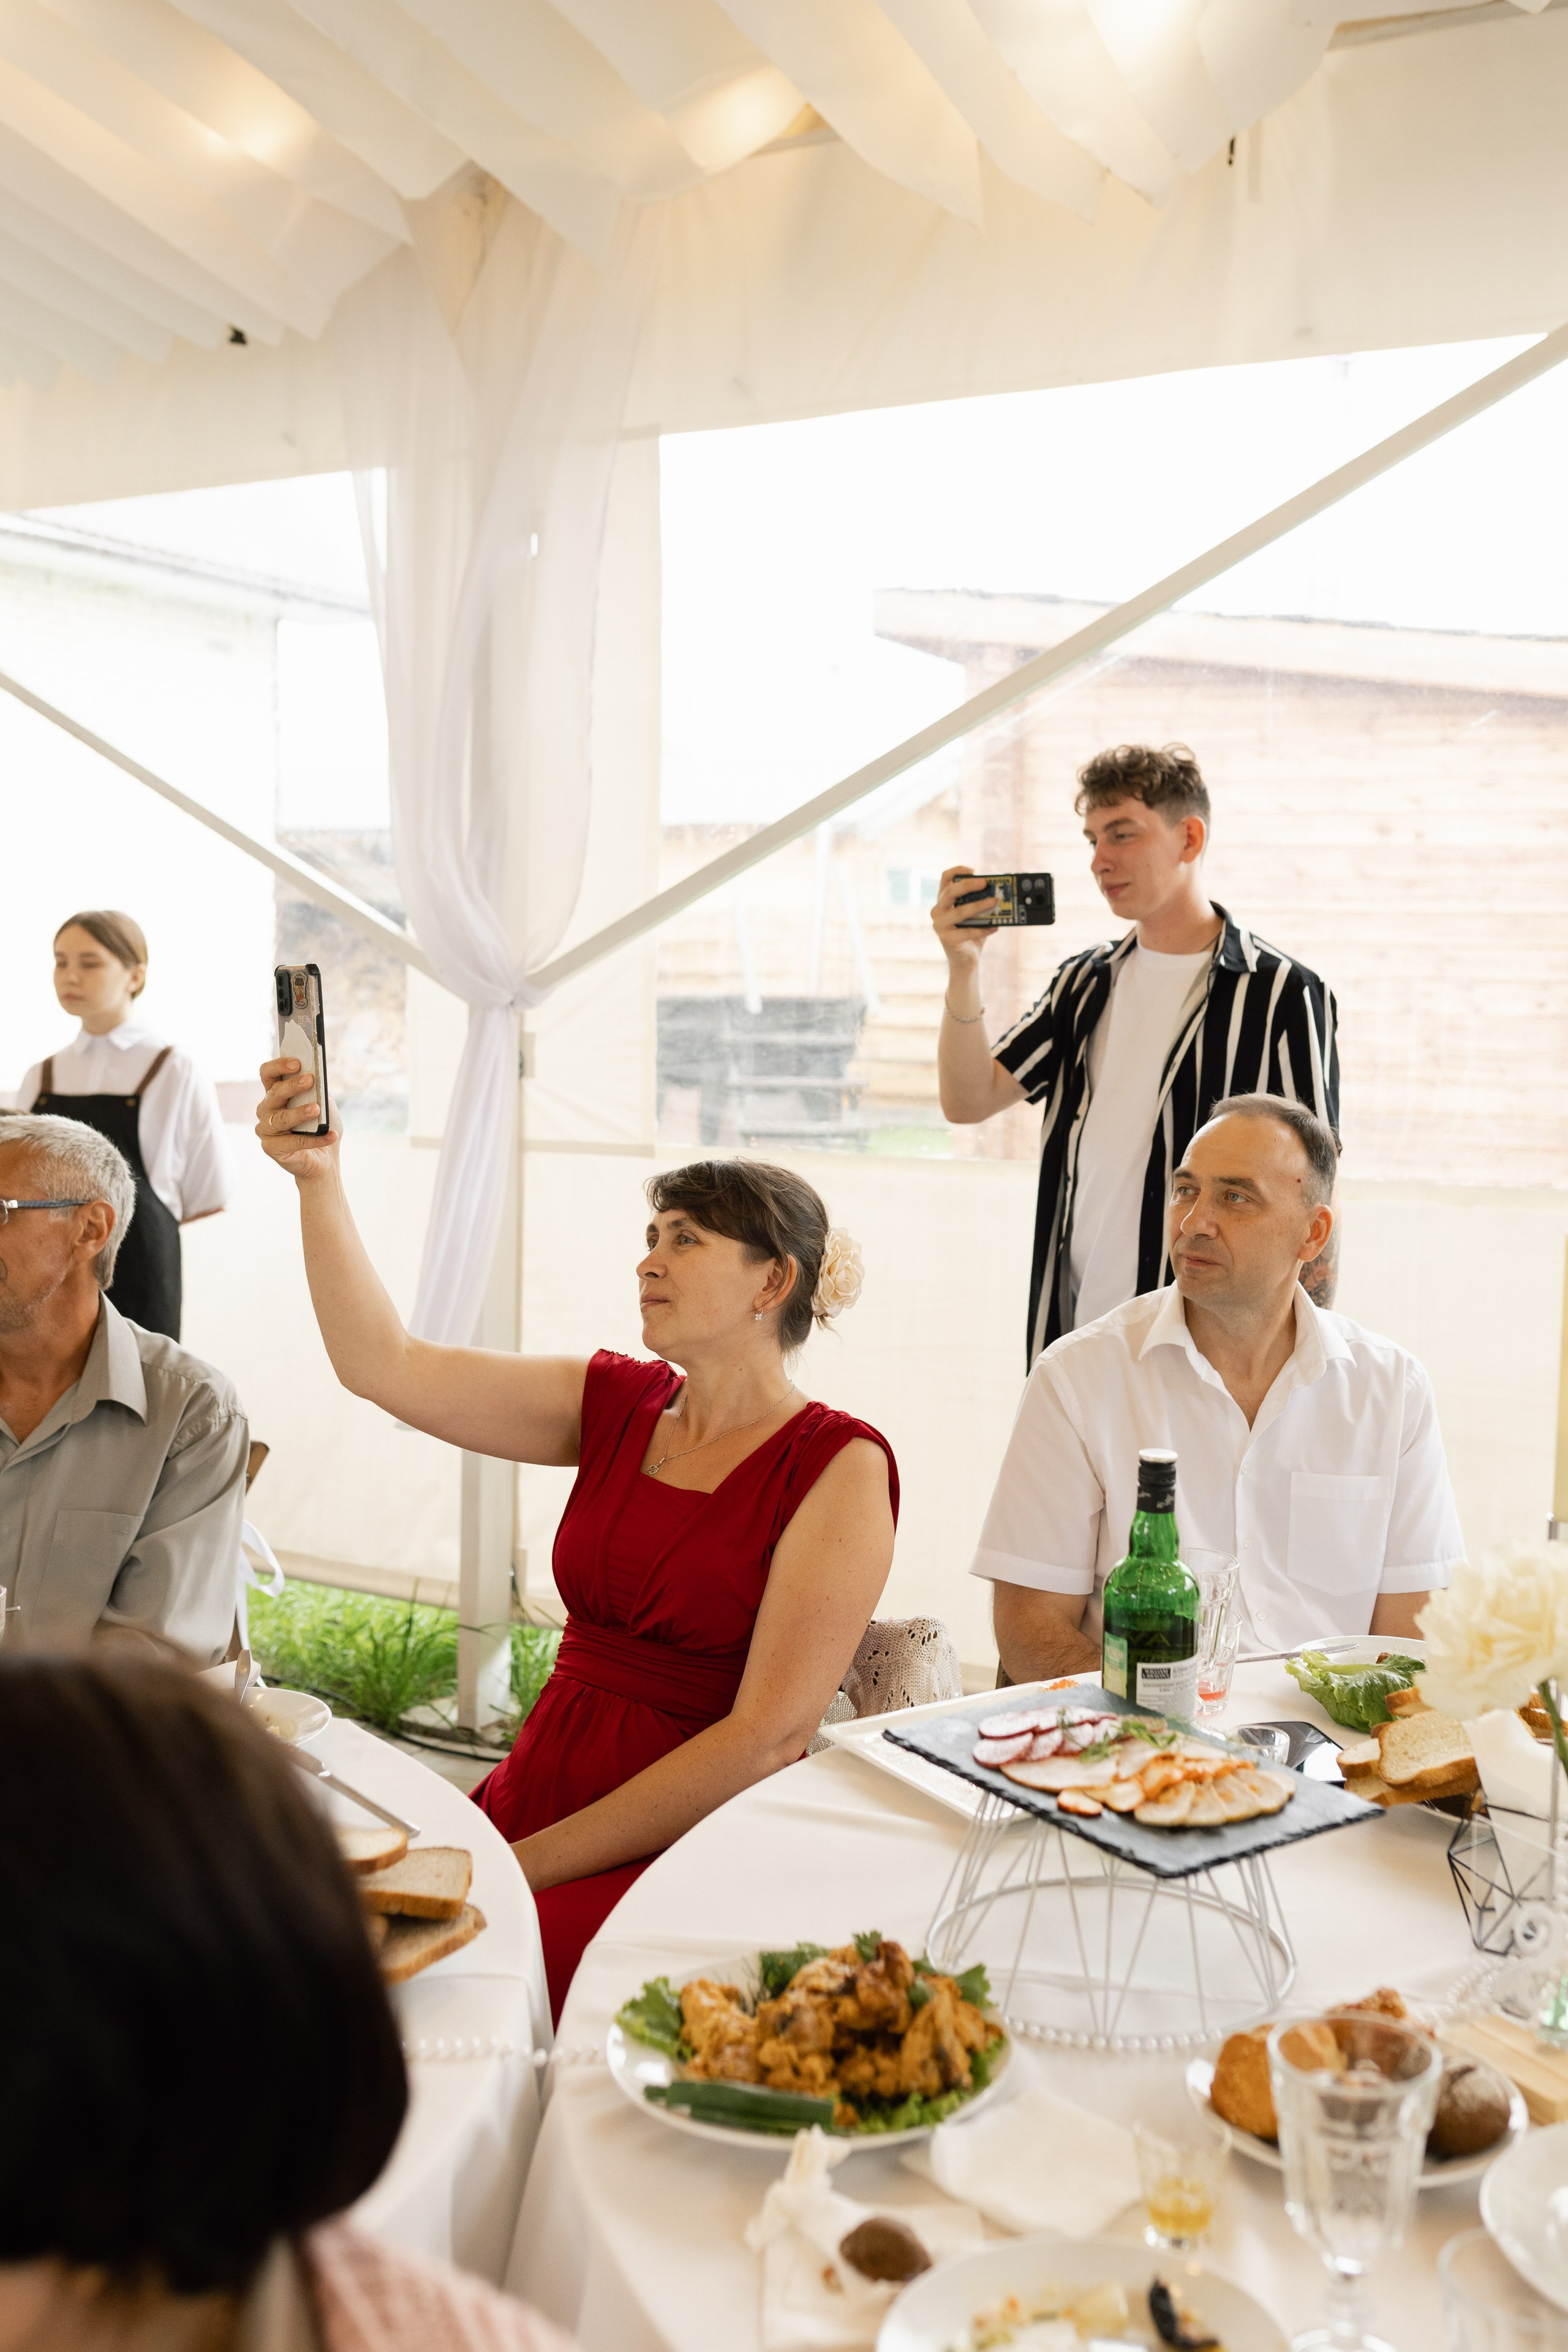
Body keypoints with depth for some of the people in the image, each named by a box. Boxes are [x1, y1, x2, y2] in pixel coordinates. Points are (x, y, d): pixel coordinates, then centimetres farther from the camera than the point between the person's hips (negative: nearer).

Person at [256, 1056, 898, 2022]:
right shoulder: (616, 1405, 10)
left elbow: (770, 1738, -14)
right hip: (524, 1801, 6)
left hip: (681, 1853, -5)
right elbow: (384, 1365, 4)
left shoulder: (837, 1467, -7)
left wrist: (531, 1863, -15)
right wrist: (319, 1178, -6)